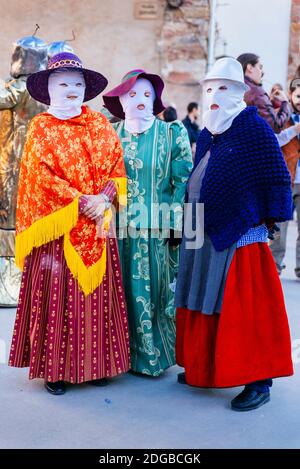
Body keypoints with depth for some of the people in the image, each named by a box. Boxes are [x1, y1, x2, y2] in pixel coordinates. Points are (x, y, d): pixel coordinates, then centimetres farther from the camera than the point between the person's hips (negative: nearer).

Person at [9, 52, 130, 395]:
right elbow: (42, 176, -7)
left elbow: (117, 167, 7)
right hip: (58, 226, -3)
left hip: (97, 226, 3)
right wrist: (82, 202, -15)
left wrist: (105, 197, -11)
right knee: (57, 295, -2)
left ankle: (96, 363, 17)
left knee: (97, 293, 6)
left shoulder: (100, 124, 12)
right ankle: (55, 368, 9)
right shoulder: (41, 128, 3)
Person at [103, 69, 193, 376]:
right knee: (126, 291, 5)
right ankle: (129, 353, 18)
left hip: (158, 231, -2)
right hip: (120, 231, 2)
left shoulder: (172, 134, 3)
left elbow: (184, 181, -2)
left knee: (158, 290, 2)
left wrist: (177, 225, -9)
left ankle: (156, 353, 16)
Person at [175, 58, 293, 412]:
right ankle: (205, 368, 28)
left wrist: (269, 218, -10)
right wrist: (192, 221, 16)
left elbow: (277, 176, -9)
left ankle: (259, 382, 9)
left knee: (245, 310, -3)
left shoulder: (254, 128, -7)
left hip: (240, 236, -7)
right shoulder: (205, 135, 14)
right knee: (205, 304, 13)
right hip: (204, 237, 7)